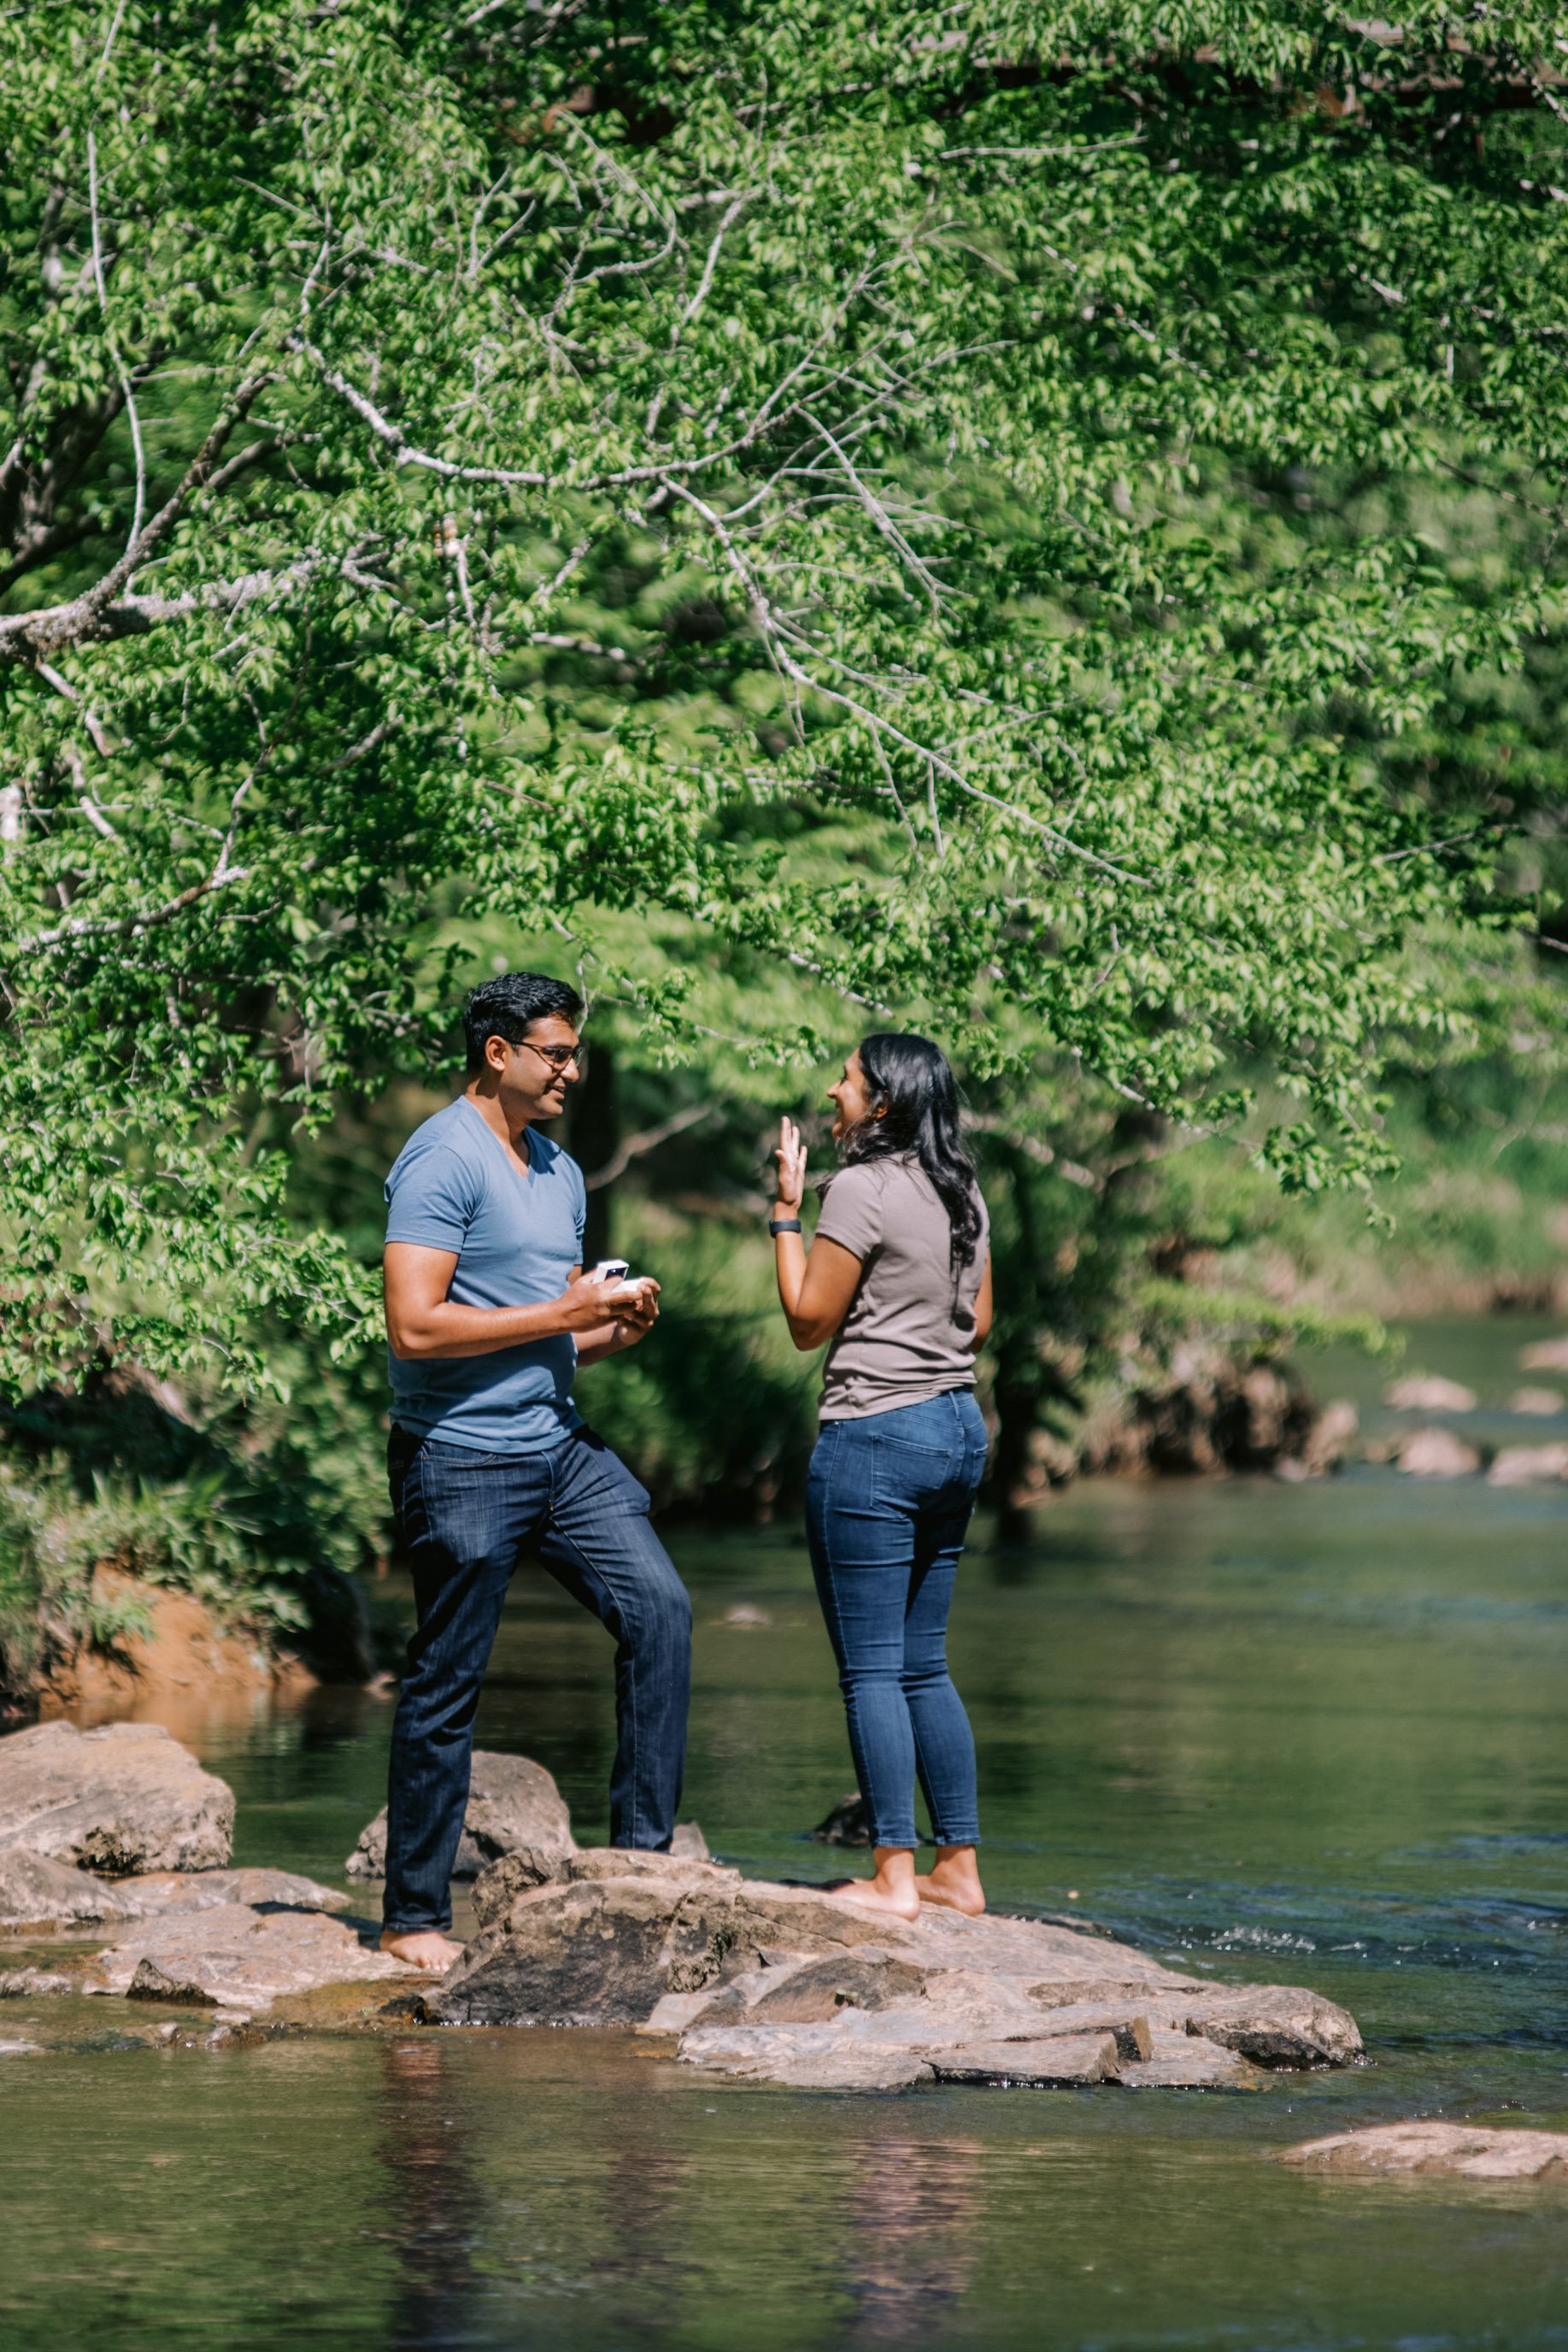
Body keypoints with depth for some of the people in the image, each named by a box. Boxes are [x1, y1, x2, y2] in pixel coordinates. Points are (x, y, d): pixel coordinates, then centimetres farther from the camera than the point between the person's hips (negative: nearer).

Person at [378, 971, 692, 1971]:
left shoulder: (562, 1171, 16)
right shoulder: (443, 1162, -12)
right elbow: (415, 1327, -21)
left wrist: (619, 1327, 2)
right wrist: (562, 1314, -17)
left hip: (562, 1448, 8)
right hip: (462, 1460, -8)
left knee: (660, 1607, -5)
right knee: (446, 1687, -1)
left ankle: (642, 1849, 1)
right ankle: (414, 1918, 7)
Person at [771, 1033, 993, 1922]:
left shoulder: (863, 1190, -14)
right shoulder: (963, 1194, 10)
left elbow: (809, 1321, -10)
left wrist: (787, 1210, -3)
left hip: (877, 1433, -8)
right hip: (959, 1428, 8)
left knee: (871, 1667, -4)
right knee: (923, 1664, 14)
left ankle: (895, 1877, -5)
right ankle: (959, 1867, 14)